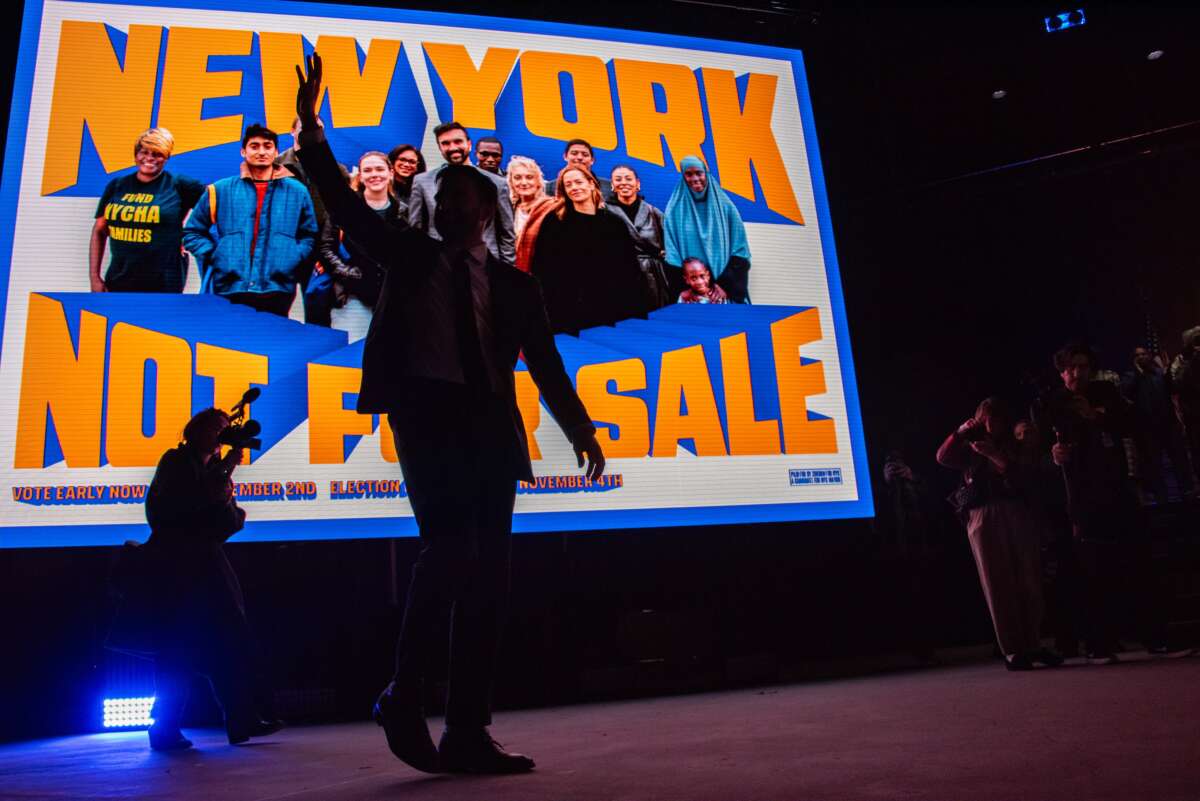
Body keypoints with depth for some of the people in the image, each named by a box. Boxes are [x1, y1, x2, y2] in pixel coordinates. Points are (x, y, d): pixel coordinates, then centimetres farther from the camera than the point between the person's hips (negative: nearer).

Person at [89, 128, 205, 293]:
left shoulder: (177, 185, -2)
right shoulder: (117, 186, 10)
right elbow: (99, 232, 13)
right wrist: (94, 276, 6)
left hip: (163, 285, -4)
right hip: (118, 282, 4)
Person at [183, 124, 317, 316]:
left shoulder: (297, 191, 11)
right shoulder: (221, 190, 9)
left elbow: (309, 236, 16)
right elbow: (193, 232, 16)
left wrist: (292, 260, 1)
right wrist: (213, 256, 2)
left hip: (277, 291, 0)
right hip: (228, 292, 0)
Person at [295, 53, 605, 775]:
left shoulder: (515, 285, 17)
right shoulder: (410, 254, 16)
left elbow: (548, 367, 12)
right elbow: (345, 204, 7)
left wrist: (583, 432, 2)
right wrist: (310, 126, -1)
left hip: (489, 424, 3)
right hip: (425, 411, -2)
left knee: (487, 571, -2)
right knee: (448, 547, -20)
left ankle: (468, 732, 5)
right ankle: (405, 698, 0)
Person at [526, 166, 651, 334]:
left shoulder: (615, 222, 9)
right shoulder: (554, 222, 5)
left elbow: (632, 269, 8)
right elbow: (541, 267, 2)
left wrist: (639, 307, 2)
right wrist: (543, 308, -7)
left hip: (613, 309, 2)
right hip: (569, 312, -1)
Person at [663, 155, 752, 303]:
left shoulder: (724, 205, 5)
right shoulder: (674, 210, 4)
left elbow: (739, 248, 2)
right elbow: (672, 252, 1)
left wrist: (726, 286, -9)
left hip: (724, 281, 1)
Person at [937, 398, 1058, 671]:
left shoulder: (1013, 447, 19)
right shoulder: (970, 450, 16)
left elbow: (1025, 475, 1)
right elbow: (943, 458, -2)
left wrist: (996, 456, -11)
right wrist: (959, 433, -13)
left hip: (1018, 516, 2)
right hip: (984, 518, -2)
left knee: (1029, 583, 0)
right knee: (998, 585, -4)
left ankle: (1033, 645, 8)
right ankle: (1012, 651, -5)